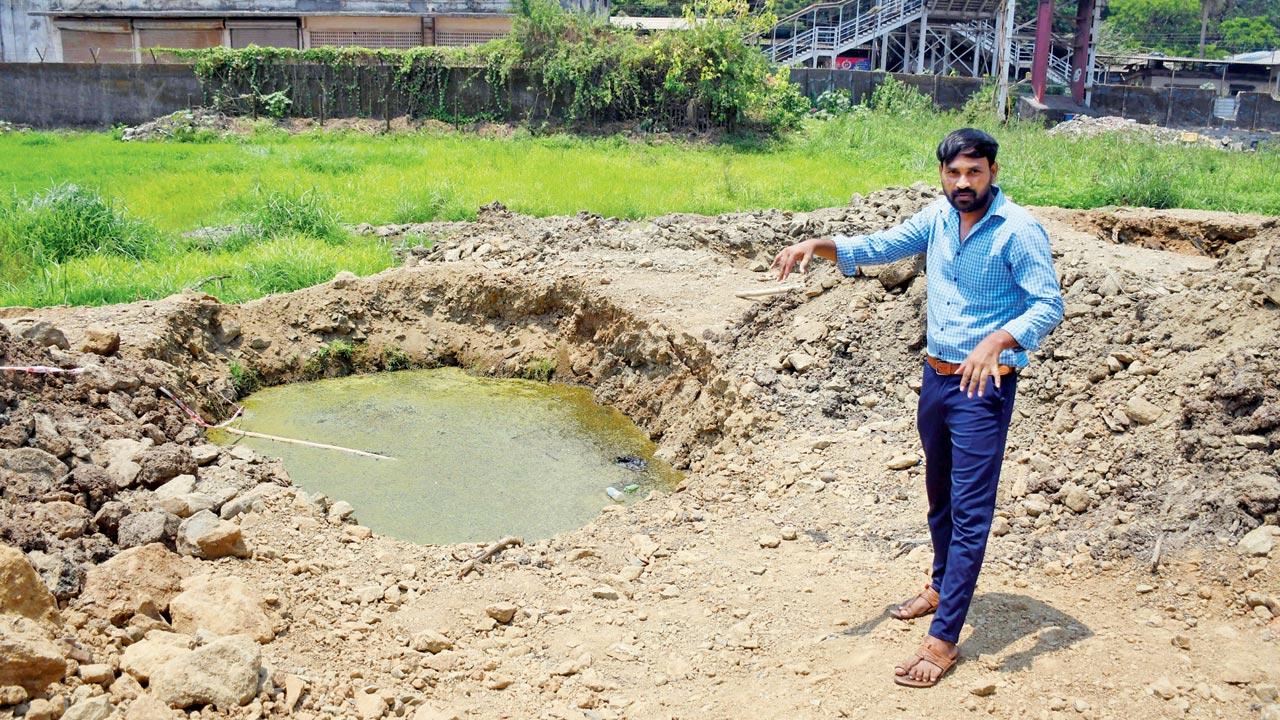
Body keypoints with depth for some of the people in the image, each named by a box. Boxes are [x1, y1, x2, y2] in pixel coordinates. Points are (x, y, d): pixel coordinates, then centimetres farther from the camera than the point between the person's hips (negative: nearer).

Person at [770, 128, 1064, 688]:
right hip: (936, 375, 7)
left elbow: (1049, 305, -19)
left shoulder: (1019, 230, -15)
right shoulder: (937, 217, 4)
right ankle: (941, 585, 42)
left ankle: (944, 638, -2)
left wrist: (997, 341, -36)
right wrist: (821, 246, -10)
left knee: (970, 509, -5)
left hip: (984, 385, -7)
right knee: (938, 492, 22)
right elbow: (878, 247, 8)